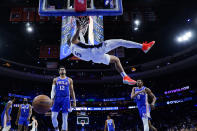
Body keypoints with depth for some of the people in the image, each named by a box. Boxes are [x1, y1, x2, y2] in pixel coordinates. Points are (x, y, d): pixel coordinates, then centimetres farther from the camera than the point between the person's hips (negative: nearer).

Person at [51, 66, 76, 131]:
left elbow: (72, 91, 11)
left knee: (65, 117, -2)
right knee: (53, 116, -4)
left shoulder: (69, 80, 10)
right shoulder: (55, 80, 11)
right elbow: (53, 90, 6)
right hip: (57, 99, 1)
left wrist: (74, 101, 5)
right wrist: (52, 98, -10)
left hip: (66, 99, -1)